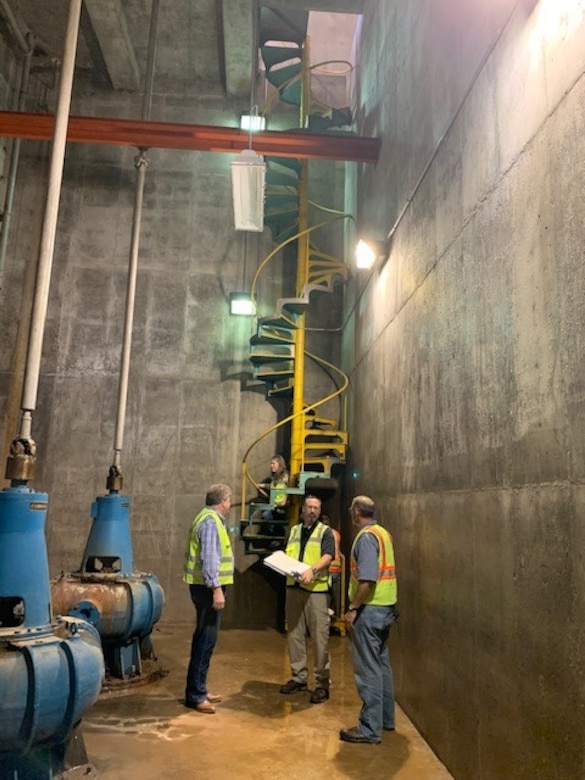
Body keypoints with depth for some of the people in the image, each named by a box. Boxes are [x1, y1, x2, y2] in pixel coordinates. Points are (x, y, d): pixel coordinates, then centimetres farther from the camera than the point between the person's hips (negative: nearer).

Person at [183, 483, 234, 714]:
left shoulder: (210, 519, 15)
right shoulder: (210, 522, -16)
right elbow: (209, 558, -24)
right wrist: (216, 589, -27)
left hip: (207, 588, 11)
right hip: (209, 588, -11)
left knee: (204, 639, 16)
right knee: (206, 640, -6)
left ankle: (198, 690, 25)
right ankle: (195, 695, 1)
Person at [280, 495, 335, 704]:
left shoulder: (325, 531, 3)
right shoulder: (294, 530, 17)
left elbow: (327, 556, -11)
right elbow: (286, 556, 20)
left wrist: (312, 570, -27)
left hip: (317, 589, -5)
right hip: (293, 587, 5)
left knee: (320, 637, -3)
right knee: (294, 635, 11)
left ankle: (322, 684, 6)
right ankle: (299, 677, 24)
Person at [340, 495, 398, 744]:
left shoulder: (366, 537, -16)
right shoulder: (383, 533, 11)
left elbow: (367, 579, -25)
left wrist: (353, 608, -18)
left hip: (370, 608, -10)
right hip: (386, 607, 10)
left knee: (368, 670, -2)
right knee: (382, 664, 18)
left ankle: (370, 729, 5)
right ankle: (386, 718, 29)